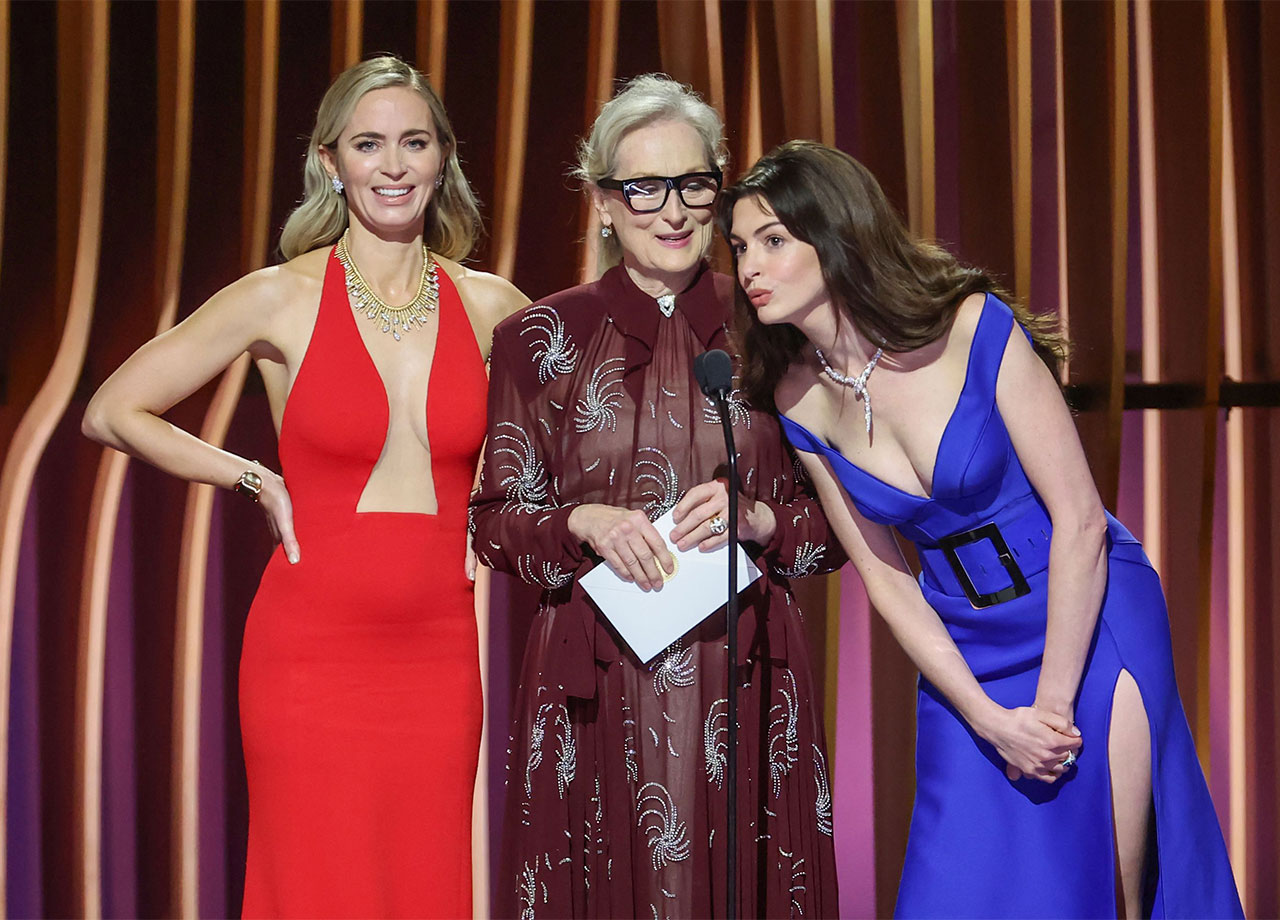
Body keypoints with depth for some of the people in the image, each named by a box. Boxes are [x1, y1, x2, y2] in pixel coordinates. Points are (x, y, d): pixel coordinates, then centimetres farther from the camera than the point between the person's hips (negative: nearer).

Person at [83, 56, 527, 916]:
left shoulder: (490, 306, 5)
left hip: (438, 653, 3)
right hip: (312, 646, -3)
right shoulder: (281, 299, -3)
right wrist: (258, 482, -2)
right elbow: (113, 412, 3)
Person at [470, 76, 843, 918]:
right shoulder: (542, 339, 4)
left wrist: (758, 519, -11)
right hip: (597, 692, -1)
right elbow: (495, 524, 5)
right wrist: (585, 523, -13)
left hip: (746, 682, 1)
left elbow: (835, 527, 9)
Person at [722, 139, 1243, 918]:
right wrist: (989, 718, -6)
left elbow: (1080, 519, -15)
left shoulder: (975, 330, -18)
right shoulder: (799, 400, -5)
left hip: (1092, 626, -4)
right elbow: (884, 576, 1)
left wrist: (1052, 702, -13)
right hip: (964, 653, 4)